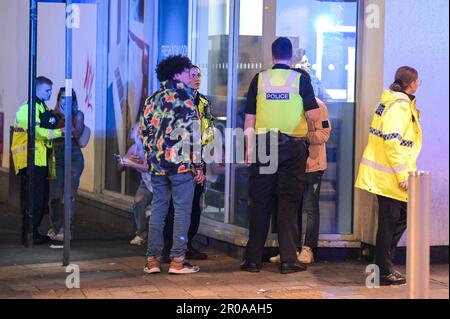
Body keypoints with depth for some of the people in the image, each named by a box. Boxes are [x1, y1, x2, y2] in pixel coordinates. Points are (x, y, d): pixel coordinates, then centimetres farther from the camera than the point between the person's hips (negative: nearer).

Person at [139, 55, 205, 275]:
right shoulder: (184, 97, -7)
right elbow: (192, 133, -12)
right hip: (181, 163, -6)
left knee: (158, 209, 10)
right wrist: (198, 165, -10)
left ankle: (152, 260, 10)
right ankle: (177, 261, -2)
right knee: (182, 210, 0)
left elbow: (143, 131, 14)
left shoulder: (153, 100, 12)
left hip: (157, 163, 6)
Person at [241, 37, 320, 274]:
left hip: (264, 146, 1)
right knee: (288, 203, 4)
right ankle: (288, 259, 2)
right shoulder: (300, 78, -1)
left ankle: (253, 259, 9)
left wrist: (249, 148, 11)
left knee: (260, 203, 6)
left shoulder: (260, 79, 4)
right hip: (293, 146, -1)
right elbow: (314, 116, -6)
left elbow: (249, 118, 4)